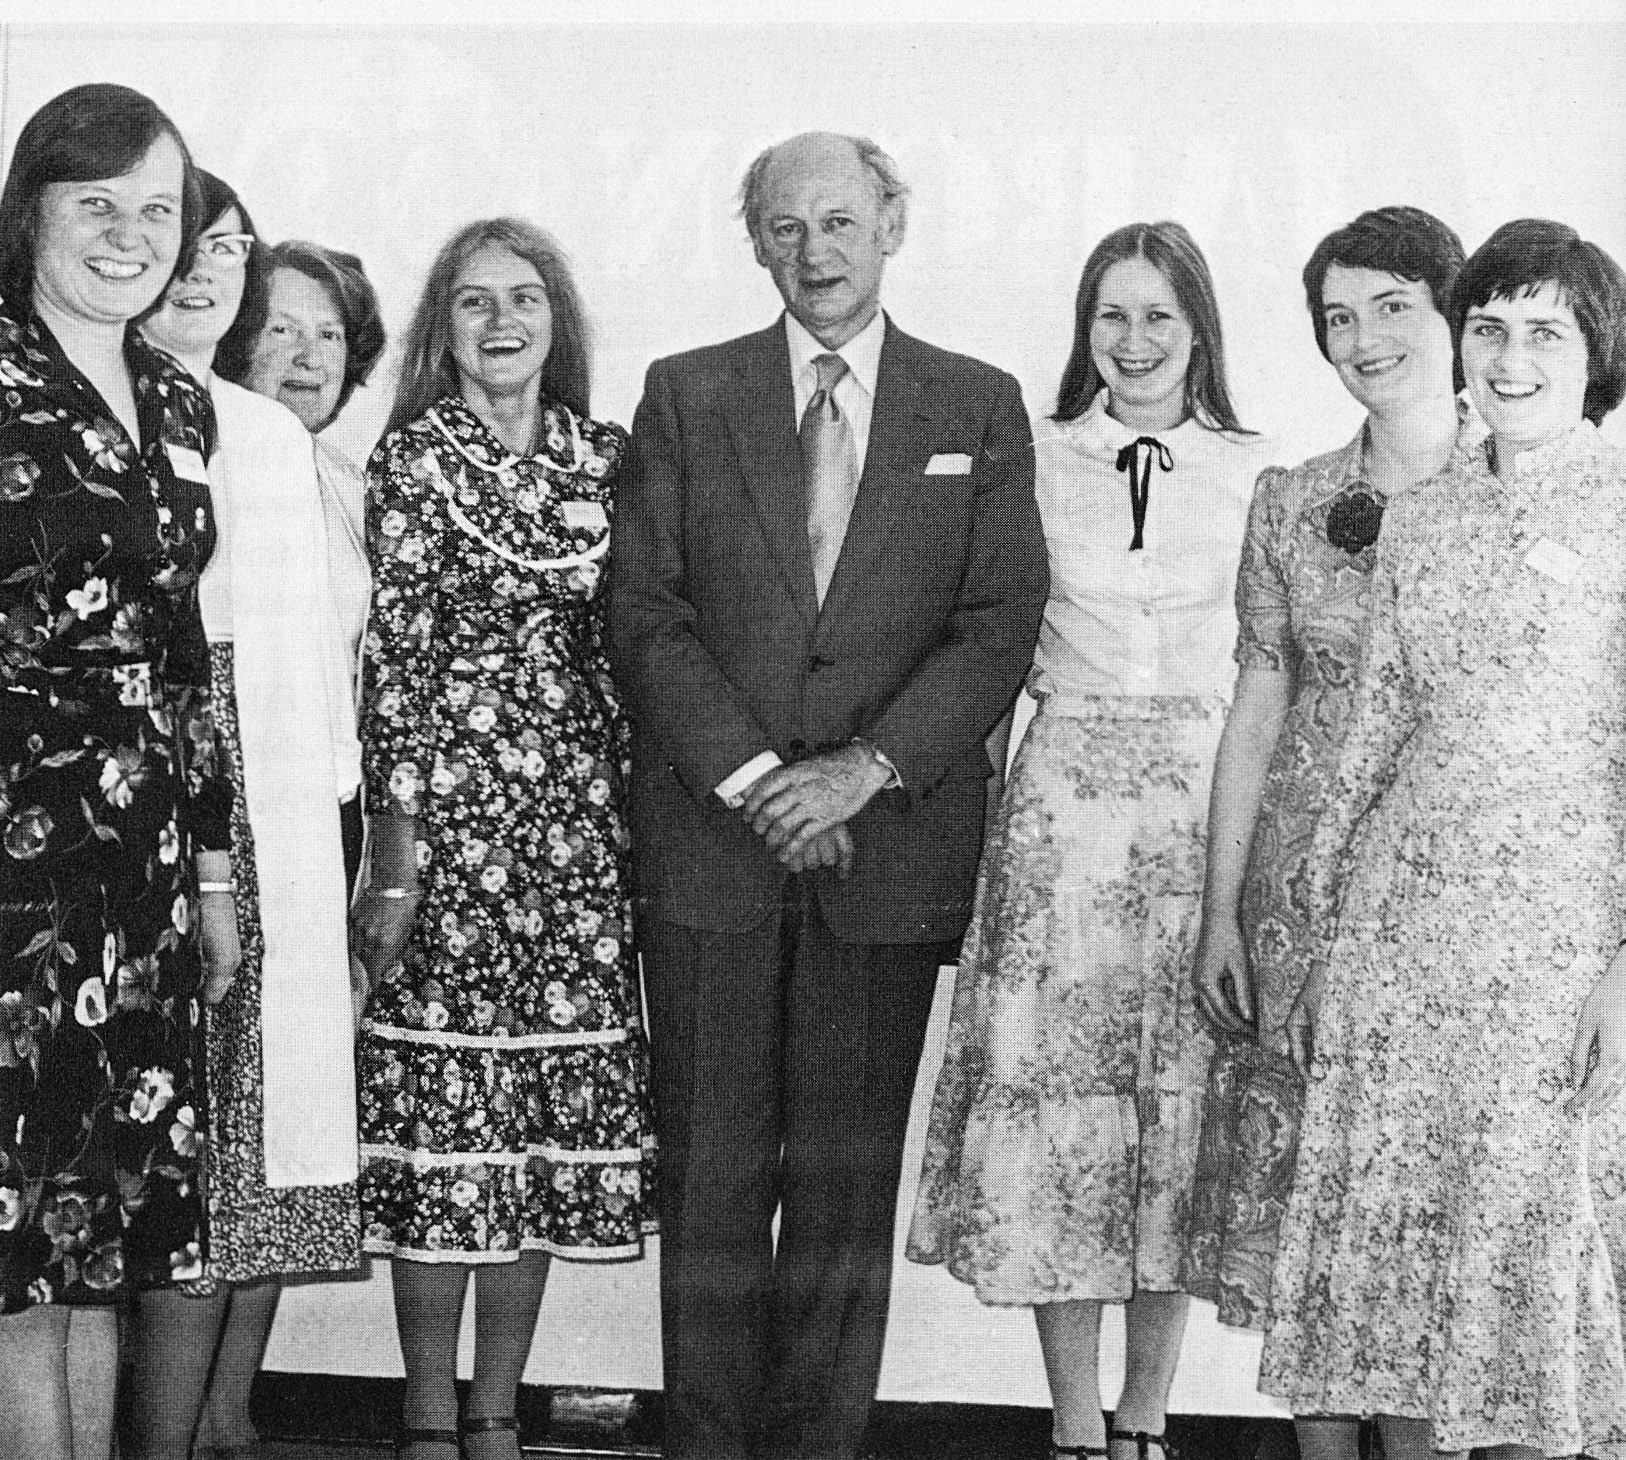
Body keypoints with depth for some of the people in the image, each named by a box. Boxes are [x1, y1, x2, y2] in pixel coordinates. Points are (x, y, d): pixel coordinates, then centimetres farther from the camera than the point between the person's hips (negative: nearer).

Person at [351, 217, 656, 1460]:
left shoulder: (607, 457, 10)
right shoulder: (415, 457, -2)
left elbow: (625, 644, 13)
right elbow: (393, 655, -6)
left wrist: (642, 818, 7)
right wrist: (393, 862, -11)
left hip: (582, 819, 4)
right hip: (451, 809, -4)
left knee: (553, 1118, 6)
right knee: (443, 1111, -1)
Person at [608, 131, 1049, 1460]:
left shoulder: (980, 409, 9)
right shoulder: (686, 397, 9)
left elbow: (1000, 623, 1)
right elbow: (645, 610, 2)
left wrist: (869, 767, -11)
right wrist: (749, 775, -9)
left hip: (888, 840, 0)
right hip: (710, 835, 0)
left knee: (849, 1179, 3)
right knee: (711, 1175, 1)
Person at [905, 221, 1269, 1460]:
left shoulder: (1255, 476, 4)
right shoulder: (1036, 465, 4)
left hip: (1207, 800, 0)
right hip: (1063, 796, 0)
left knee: (1184, 1098, 5)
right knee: (1060, 1091, -1)